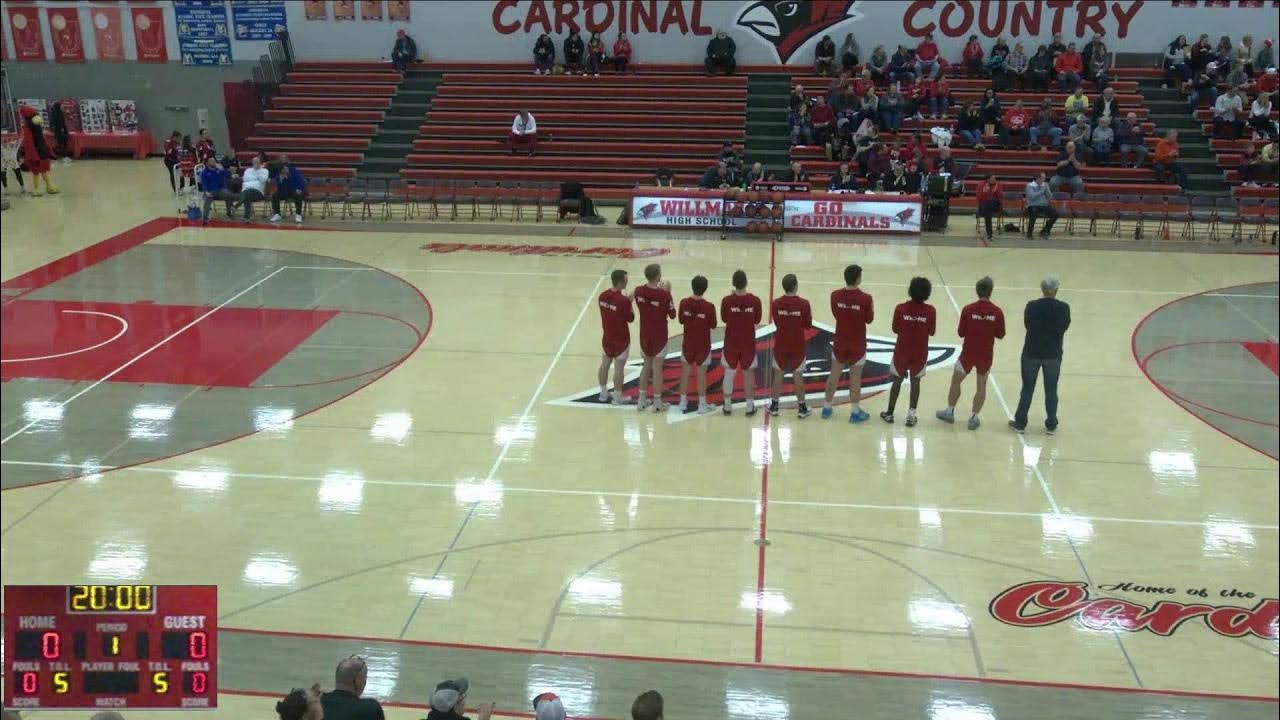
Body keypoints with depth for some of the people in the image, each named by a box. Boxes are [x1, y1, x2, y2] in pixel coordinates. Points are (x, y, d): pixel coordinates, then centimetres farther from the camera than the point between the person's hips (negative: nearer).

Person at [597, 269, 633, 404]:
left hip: (607, 336, 6)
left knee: (605, 364, 15)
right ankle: (617, 397, 9)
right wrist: (630, 302, -3)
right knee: (619, 368, 2)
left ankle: (603, 394, 26)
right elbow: (630, 318, -13)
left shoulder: (602, 296, -4)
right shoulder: (623, 300, -24)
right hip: (621, 339, -6)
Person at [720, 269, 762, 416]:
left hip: (731, 342, 0)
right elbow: (757, 320, -1)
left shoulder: (727, 300, -15)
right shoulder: (754, 300, -14)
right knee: (748, 372, 11)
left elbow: (724, 319, 2)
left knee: (729, 372, 12)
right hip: (748, 343, 0)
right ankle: (750, 406, 16)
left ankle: (727, 405, 19)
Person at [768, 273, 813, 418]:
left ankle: (774, 405, 21)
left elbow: (776, 322, 3)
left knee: (778, 374, 14)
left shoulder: (776, 303, -11)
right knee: (798, 376, 8)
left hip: (780, 345, 1)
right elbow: (808, 325, -5)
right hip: (797, 346, -1)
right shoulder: (803, 304, -16)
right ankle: (802, 407, 16)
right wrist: (811, 316, 14)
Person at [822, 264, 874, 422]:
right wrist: (872, 307, 12)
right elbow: (869, 320, -5)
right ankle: (855, 412, 16)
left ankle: (826, 407, 26)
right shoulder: (865, 298, -20)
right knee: (855, 378, 7)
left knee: (834, 375, 15)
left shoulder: (835, 295, -11)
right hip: (857, 345, -3)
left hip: (840, 343, 3)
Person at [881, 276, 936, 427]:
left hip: (901, 351, 0)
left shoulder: (900, 308, -14)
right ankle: (911, 416, 13)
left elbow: (895, 330, -4)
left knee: (897, 381, 15)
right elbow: (931, 332, -3)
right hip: (920, 353, 0)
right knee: (915, 382, 13)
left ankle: (889, 413, 25)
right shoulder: (930, 311, -14)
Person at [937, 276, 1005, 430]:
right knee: (981, 385, 14)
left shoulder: (967, 309, -13)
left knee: (956, 381, 17)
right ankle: (974, 417, 15)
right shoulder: (997, 312, -10)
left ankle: (950, 411, 27)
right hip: (986, 355, 1)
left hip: (968, 353, -1)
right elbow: (1000, 335, 0)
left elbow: (960, 333, -6)